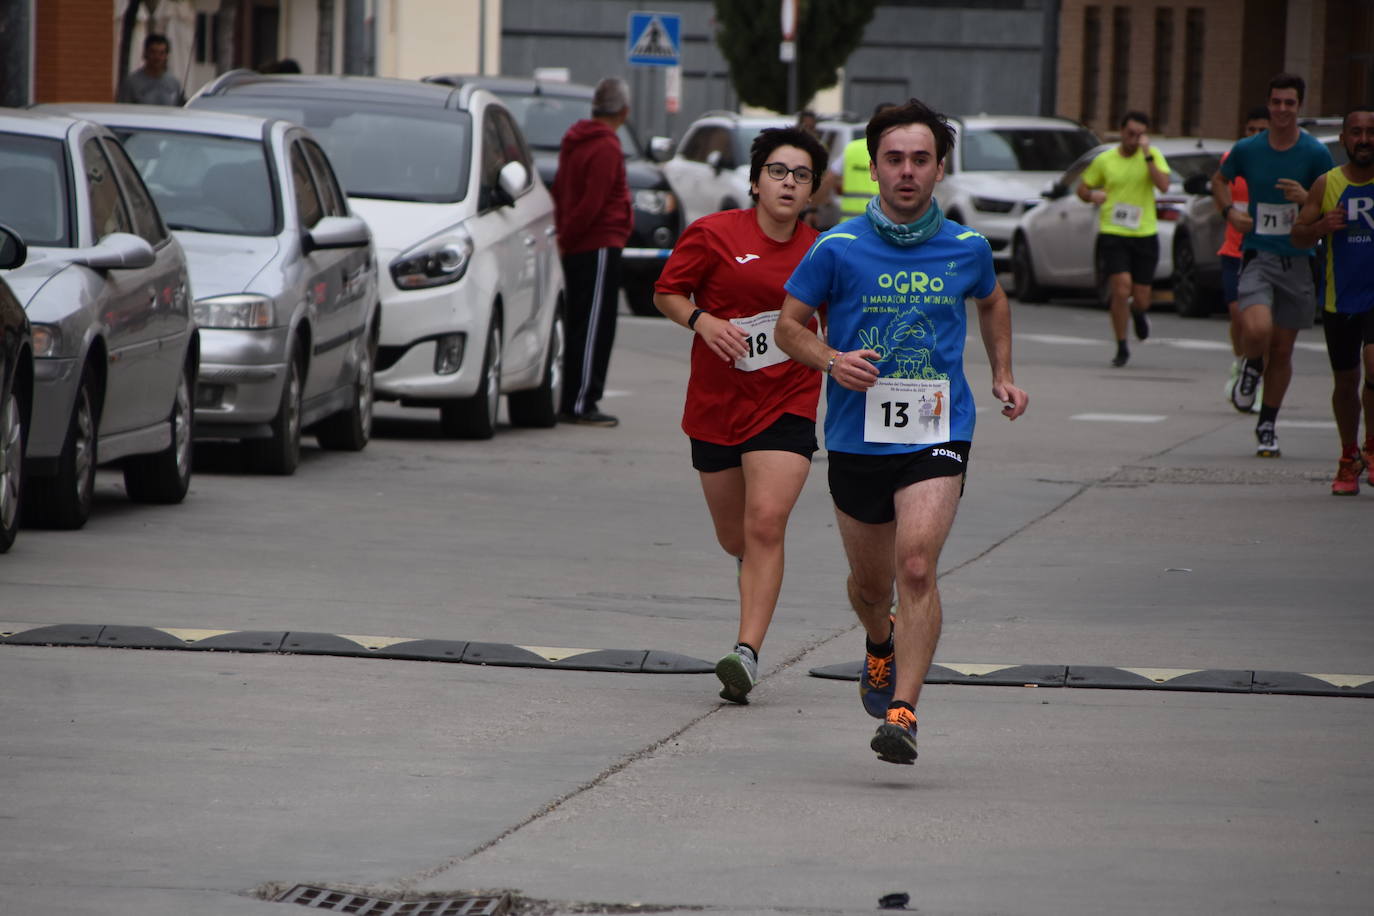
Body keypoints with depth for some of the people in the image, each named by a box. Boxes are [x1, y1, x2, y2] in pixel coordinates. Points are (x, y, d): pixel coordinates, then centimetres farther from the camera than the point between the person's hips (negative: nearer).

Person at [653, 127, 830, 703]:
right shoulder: (713, 235, -4)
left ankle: (746, 654, -20)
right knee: (734, 537, 11)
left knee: (766, 525, -17)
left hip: (787, 405, -1)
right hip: (716, 404, 1)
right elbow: (666, 293, 2)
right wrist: (701, 320, -16)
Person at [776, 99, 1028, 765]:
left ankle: (902, 711, -23)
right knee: (870, 583, 16)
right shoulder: (838, 248, -4)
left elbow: (991, 303, 25)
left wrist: (1002, 374, 15)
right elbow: (789, 324, 4)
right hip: (856, 436, 1)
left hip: (936, 435, -1)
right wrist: (833, 361, -15)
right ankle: (881, 644, 51)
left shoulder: (967, 249, 3)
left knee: (917, 566, -21)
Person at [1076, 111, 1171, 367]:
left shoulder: (1153, 156, 2)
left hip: (1144, 234, 1)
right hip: (1112, 233, -1)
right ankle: (1121, 348, -2)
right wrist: (1092, 195, -9)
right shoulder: (1105, 160, 3)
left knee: (1141, 299, 4)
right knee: (1121, 288, -18)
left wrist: (1147, 155, -19)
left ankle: (1138, 311, 45)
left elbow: (1163, 185, -15)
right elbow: (1082, 189, 14)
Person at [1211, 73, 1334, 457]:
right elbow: (1219, 180, 22)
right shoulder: (1247, 150, 2)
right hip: (1257, 255, 0)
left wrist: (1306, 199, -18)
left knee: (1282, 350, 7)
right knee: (1257, 330, -25)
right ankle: (1252, 369, 11)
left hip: (1298, 261, 0)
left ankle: (1267, 426, 24)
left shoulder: (1315, 154, -3)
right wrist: (1230, 211, 4)